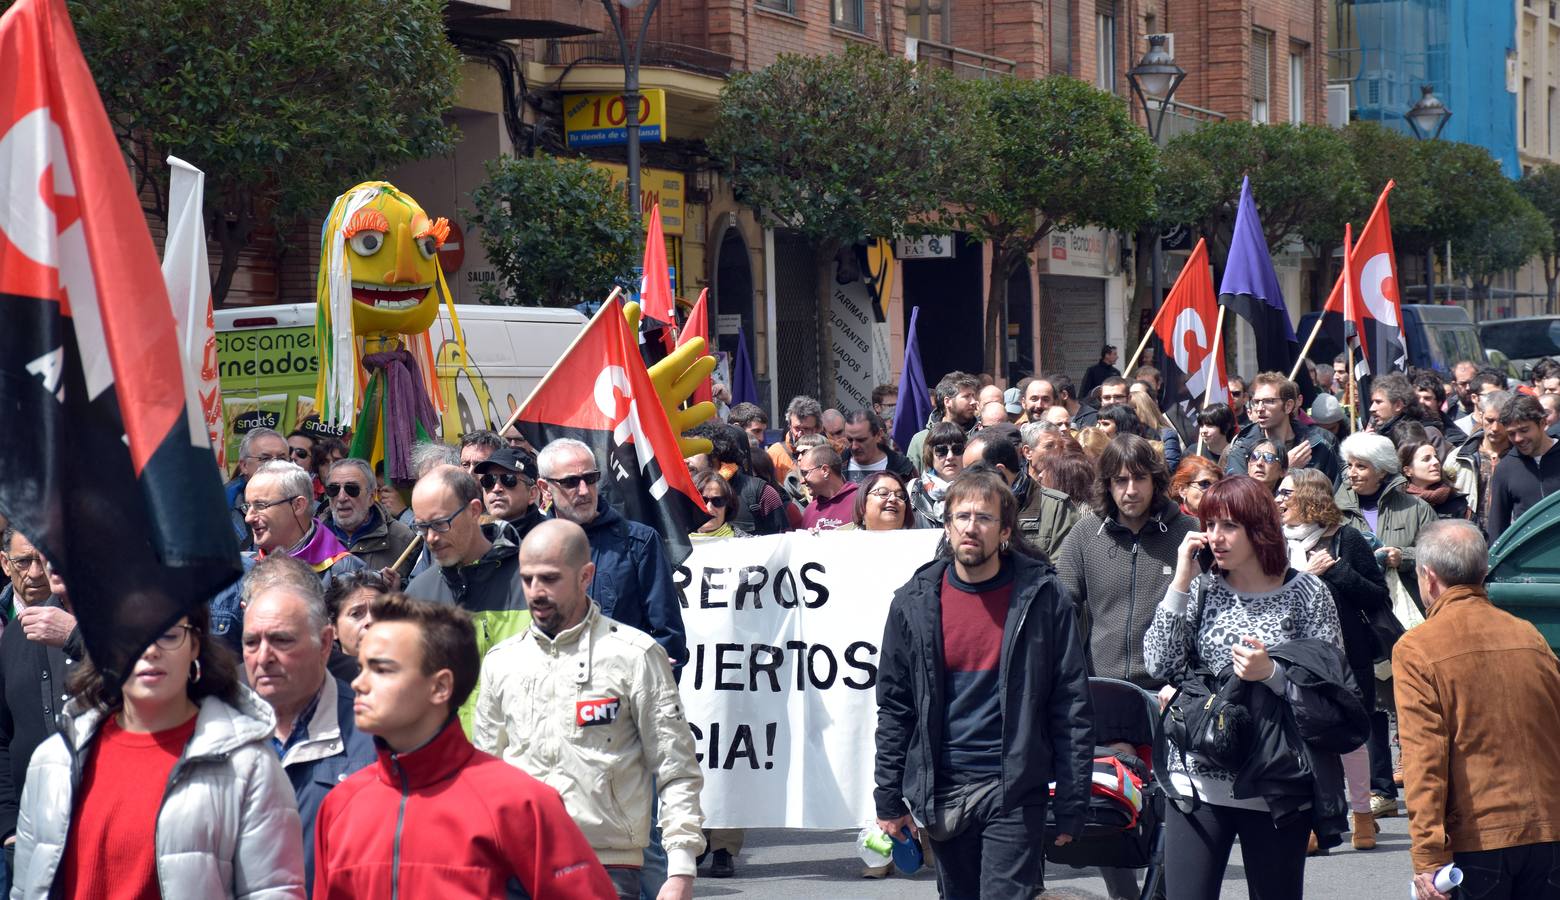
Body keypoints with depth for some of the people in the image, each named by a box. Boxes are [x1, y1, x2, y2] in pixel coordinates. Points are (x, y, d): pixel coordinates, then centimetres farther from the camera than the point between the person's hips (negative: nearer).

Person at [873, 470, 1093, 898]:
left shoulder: (1041, 597, -4)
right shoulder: (915, 602, 3)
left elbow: (1072, 705, -3)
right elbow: (894, 705, 8)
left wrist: (1071, 804, -6)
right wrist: (889, 798, 4)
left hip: (1014, 793, -3)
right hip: (942, 792, 3)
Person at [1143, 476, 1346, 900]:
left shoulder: (1306, 594, -1)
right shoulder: (1201, 589, 7)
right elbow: (1161, 665, -5)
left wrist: (1272, 674, -19)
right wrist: (1181, 582, -7)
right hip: (1198, 781, 2)